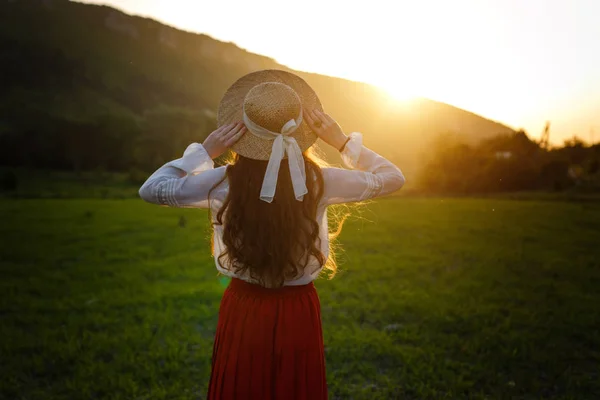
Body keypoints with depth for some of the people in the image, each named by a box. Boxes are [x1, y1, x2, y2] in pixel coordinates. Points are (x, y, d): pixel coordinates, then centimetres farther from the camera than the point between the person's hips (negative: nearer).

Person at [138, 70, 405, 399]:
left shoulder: (224, 182, -15)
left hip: (243, 311, 0)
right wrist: (343, 142, -3)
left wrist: (205, 151, -5)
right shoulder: (319, 182, -14)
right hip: (298, 313, 1)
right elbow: (392, 178, 1)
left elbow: (150, 190, -1)